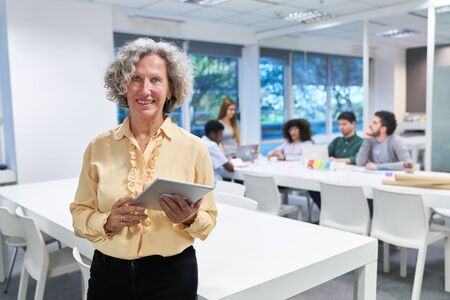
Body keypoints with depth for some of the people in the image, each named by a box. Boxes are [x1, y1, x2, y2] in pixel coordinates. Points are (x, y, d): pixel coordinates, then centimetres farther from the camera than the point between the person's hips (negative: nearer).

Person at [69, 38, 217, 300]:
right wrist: (108, 222, -17)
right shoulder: (98, 147, -3)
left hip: (172, 274, -1)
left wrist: (190, 219, -22)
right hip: (109, 272, 2)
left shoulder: (194, 148, -8)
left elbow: (208, 221, -2)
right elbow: (80, 214, 1)